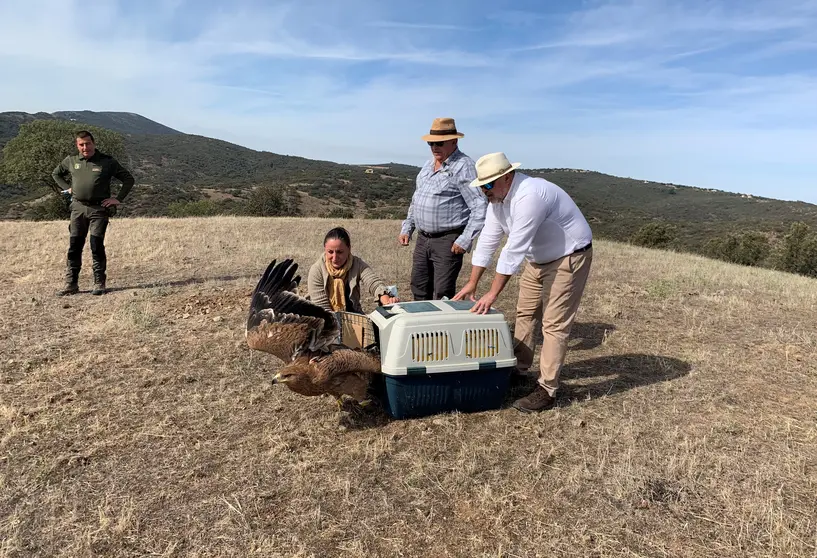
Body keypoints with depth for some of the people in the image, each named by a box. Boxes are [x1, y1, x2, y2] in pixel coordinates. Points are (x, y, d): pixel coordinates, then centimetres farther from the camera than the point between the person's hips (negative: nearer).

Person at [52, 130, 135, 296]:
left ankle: (99, 284, 4)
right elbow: (56, 174, 28)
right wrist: (68, 188, 13)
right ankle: (71, 284, 10)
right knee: (74, 247, 3)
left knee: (97, 247, -5)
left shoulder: (107, 162, -1)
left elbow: (128, 179, 3)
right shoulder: (71, 161, 9)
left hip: (99, 209, -3)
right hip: (78, 208, 3)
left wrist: (118, 198, -4)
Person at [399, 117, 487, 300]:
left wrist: (465, 240, -20)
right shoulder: (428, 165, 14)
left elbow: (480, 206, -18)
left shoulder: (464, 166, -12)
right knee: (419, 290, 14)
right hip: (422, 239, 8)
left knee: (443, 296, -4)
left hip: (448, 241, -8)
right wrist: (407, 229, 16)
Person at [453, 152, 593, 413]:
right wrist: (472, 283, 0)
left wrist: (492, 294, -31)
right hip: (537, 259, 9)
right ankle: (518, 370, 29)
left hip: (568, 258, -9)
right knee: (525, 314, 15)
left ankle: (546, 391, 0)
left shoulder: (529, 195, -33)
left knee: (553, 324, -8)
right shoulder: (497, 198, -4)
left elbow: (514, 249, -34)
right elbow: (487, 241, 0)